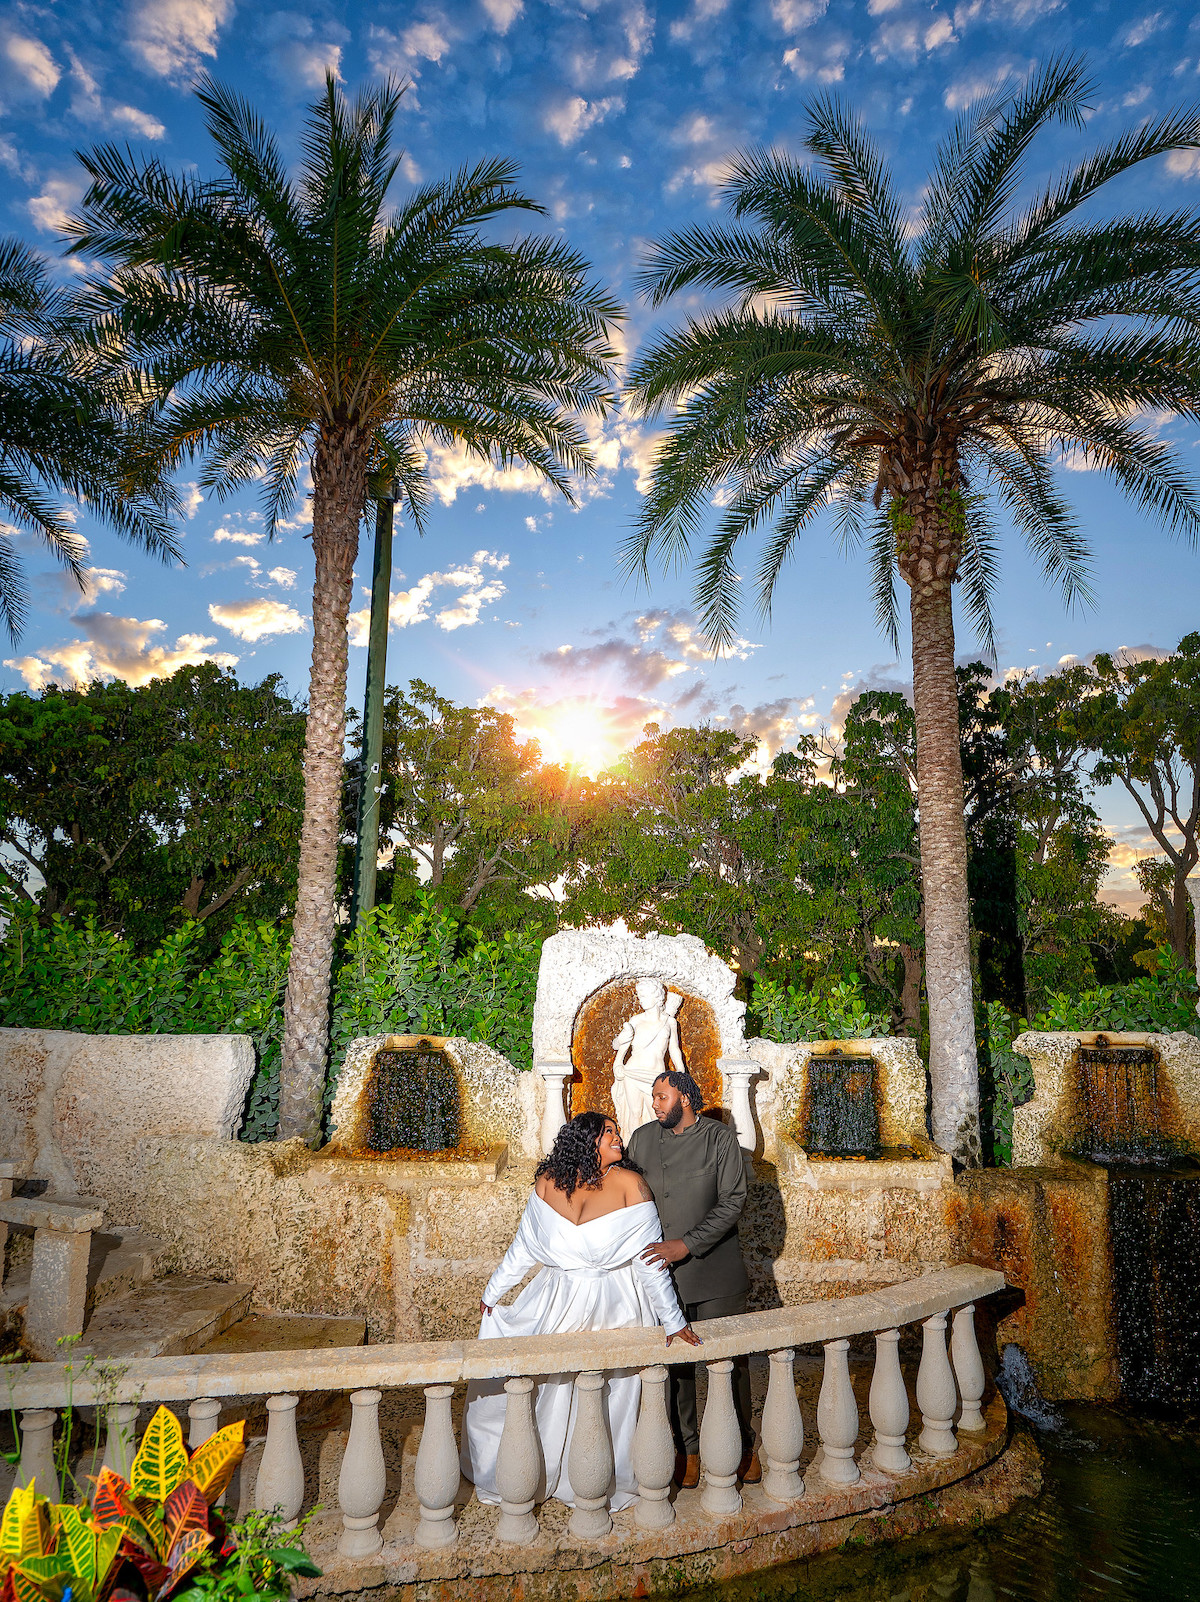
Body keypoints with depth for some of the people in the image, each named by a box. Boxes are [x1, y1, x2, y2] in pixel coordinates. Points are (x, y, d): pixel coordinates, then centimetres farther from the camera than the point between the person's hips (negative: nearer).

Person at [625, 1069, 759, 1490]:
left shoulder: (720, 1138, -6)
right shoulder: (642, 1139, 4)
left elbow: (732, 1202, -12)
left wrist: (687, 1244, -20)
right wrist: (638, 1255, 3)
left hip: (716, 1271, -2)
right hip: (661, 1274, 2)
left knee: (730, 1361, 7)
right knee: (674, 1363, 8)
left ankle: (743, 1446, 28)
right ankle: (687, 1448, 28)